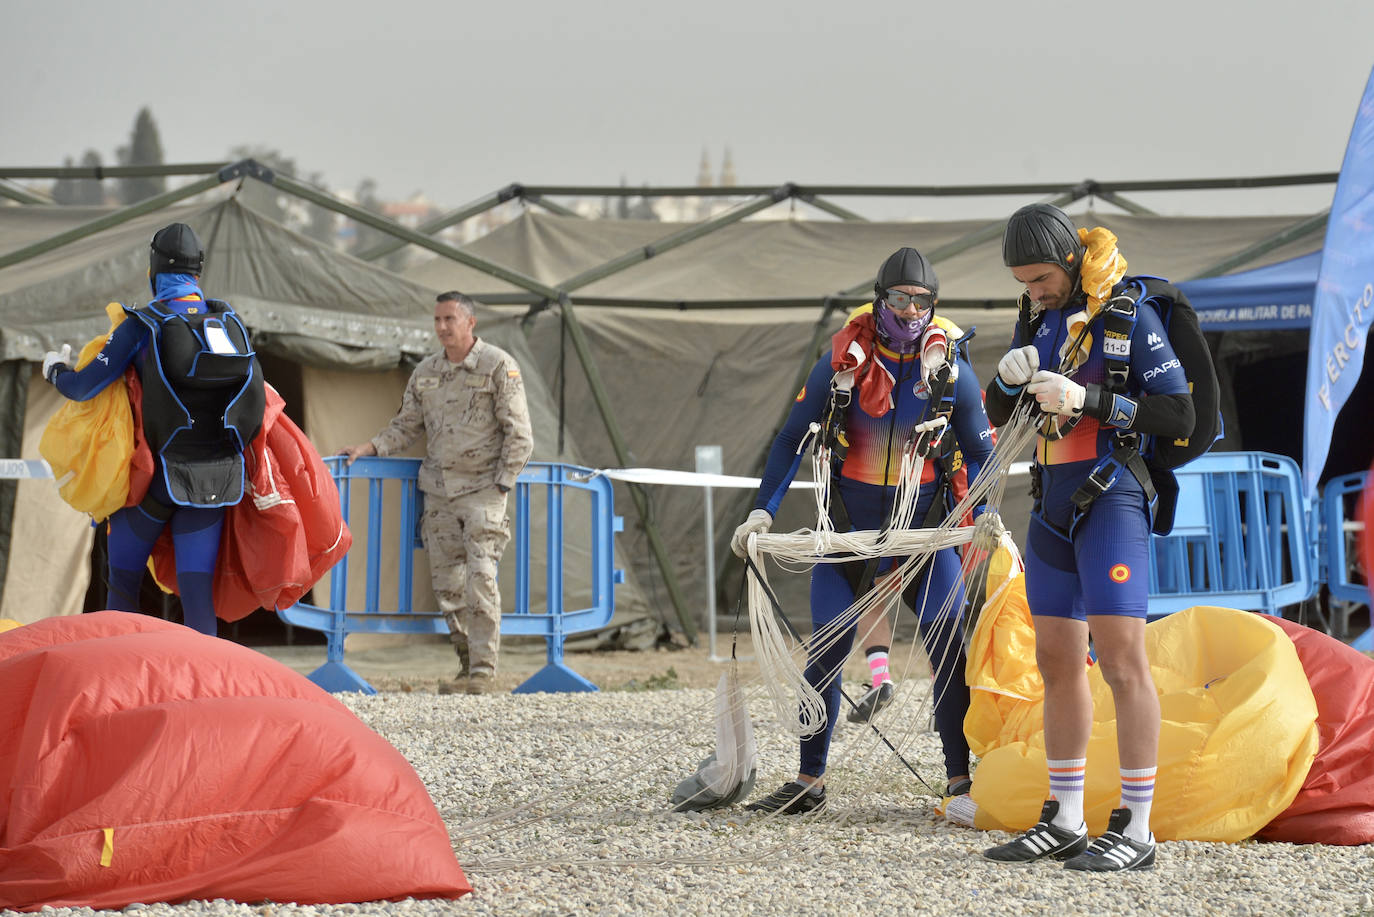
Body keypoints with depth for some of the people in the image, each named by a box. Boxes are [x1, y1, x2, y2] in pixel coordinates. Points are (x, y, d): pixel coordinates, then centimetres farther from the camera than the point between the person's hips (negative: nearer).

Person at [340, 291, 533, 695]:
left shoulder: (499, 366, -4)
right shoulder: (425, 372, 11)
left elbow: (518, 434, -4)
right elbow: (405, 426, 19)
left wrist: (501, 486, -9)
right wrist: (367, 449, 3)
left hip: (483, 488, -5)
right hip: (438, 490, 5)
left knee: (480, 578, -13)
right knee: (446, 582, 3)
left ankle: (483, 669, -10)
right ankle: (467, 664, 13)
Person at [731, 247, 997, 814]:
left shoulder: (951, 368, -5)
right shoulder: (841, 361, -6)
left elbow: (980, 452, 5)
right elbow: (793, 438, 0)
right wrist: (762, 511, -9)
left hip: (924, 530, 0)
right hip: (849, 528, 0)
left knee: (950, 649, -10)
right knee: (826, 652, -3)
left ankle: (961, 781, -1)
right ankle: (809, 782, 8)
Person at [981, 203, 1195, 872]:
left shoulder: (1130, 318, -11)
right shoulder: (1038, 315, 10)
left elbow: (1179, 416, -15)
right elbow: (1000, 415, 15)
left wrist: (1087, 398, -24)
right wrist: (1009, 377, -8)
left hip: (1111, 498, -8)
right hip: (1053, 503, 8)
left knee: (1121, 659, -11)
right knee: (1057, 660, 9)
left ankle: (1136, 830, -10)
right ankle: (1064, 823, 16)